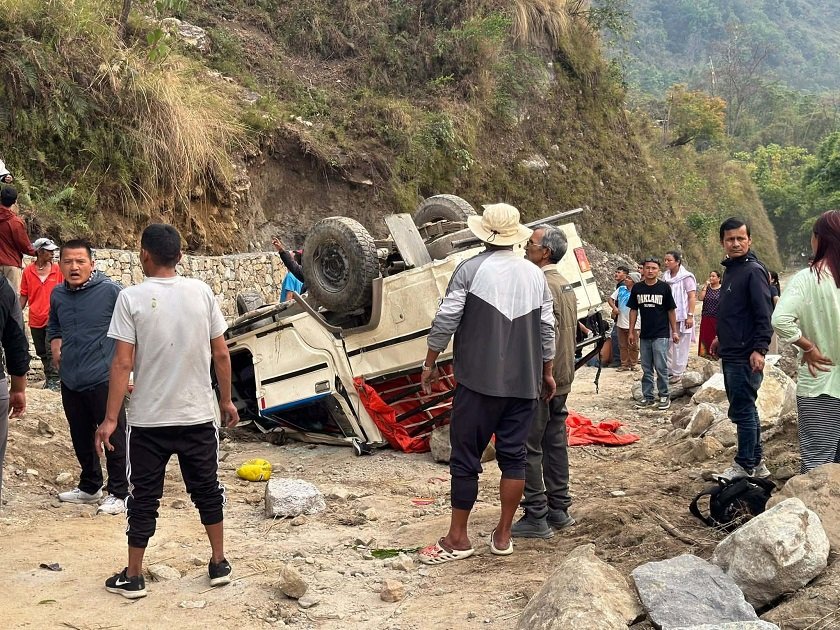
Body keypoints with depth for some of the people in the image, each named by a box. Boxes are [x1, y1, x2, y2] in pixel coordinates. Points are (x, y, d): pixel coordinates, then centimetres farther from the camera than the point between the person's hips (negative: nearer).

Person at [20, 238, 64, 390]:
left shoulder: (57, 270, -2)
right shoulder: (28, 271, 0)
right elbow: (24, 295, 6)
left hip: (52, 317, -2)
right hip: (35, 319, 2)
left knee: (51, 351, -8)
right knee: (41, 352, 13)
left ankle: (54, 380, -4)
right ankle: (48, 377, 26)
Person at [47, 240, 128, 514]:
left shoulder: (110, 291, -12)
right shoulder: (57, 295, 7)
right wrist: (56, 350, 8)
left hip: (104, 380, -6)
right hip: (70, 381, 6)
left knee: (112, 438, 1)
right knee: (81, 439, 18)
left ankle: (118, 494, 12)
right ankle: (89, 487, 35)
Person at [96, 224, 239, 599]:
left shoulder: (132, 298, -11)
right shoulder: (201, 292, -2)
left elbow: (123, 363, -14)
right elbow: (221, 354, 1)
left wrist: (110, 419, -9)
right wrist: (226, 400, 13)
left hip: (148, 419, -2)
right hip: (198, 416, 2)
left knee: (144, 498, 9)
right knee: (207, 490, 16)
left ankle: (133, 578, 17)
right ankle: (219, 564, 24)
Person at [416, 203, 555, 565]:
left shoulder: (471, 270, -7)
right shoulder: (535, 275, 7)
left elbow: (445, 321, -8)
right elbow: (547, 329, 10)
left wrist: (429, 364, 4)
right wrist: (547, 373, 21)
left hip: (479, 380, -4)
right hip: (523, 383, 5)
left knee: (466, 457, 2)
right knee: (513, 456, 10)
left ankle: (458, 539, 7)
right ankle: (503, 535, 15)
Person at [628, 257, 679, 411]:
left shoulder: (664, 288, -3)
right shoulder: (637, 288, 5)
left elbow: (671, 310, 2)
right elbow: (633, 310, 11)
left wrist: (674, 331, 0)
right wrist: (631, 331, 9)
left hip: (661, 335, -4)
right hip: (644, 335, 4)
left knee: (661, 367, -4)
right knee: (646, 369, 10)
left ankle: (664, 396, 7)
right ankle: (647, 397, 17)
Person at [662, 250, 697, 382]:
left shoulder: (686, 277, -8)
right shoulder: (665, 277, 8)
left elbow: (692, 297, -10)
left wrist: (690, 316, -16)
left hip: (682, 317, -6)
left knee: (680, 346, 0)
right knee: (667, 346, 7)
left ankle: (678, 373, 6)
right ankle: (669, 371, 15)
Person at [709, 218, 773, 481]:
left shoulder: (753, 271, -13)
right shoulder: (730, 270, 15)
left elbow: (764, 315, -19)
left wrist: (759, 349, -25)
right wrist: (721, 338, 27)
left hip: (745, 357, -10)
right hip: (730, 354, 10)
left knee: (742, 410, -4)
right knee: (745, 409, 14)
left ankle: (745, 466, 4)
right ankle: (756, 463, 22)